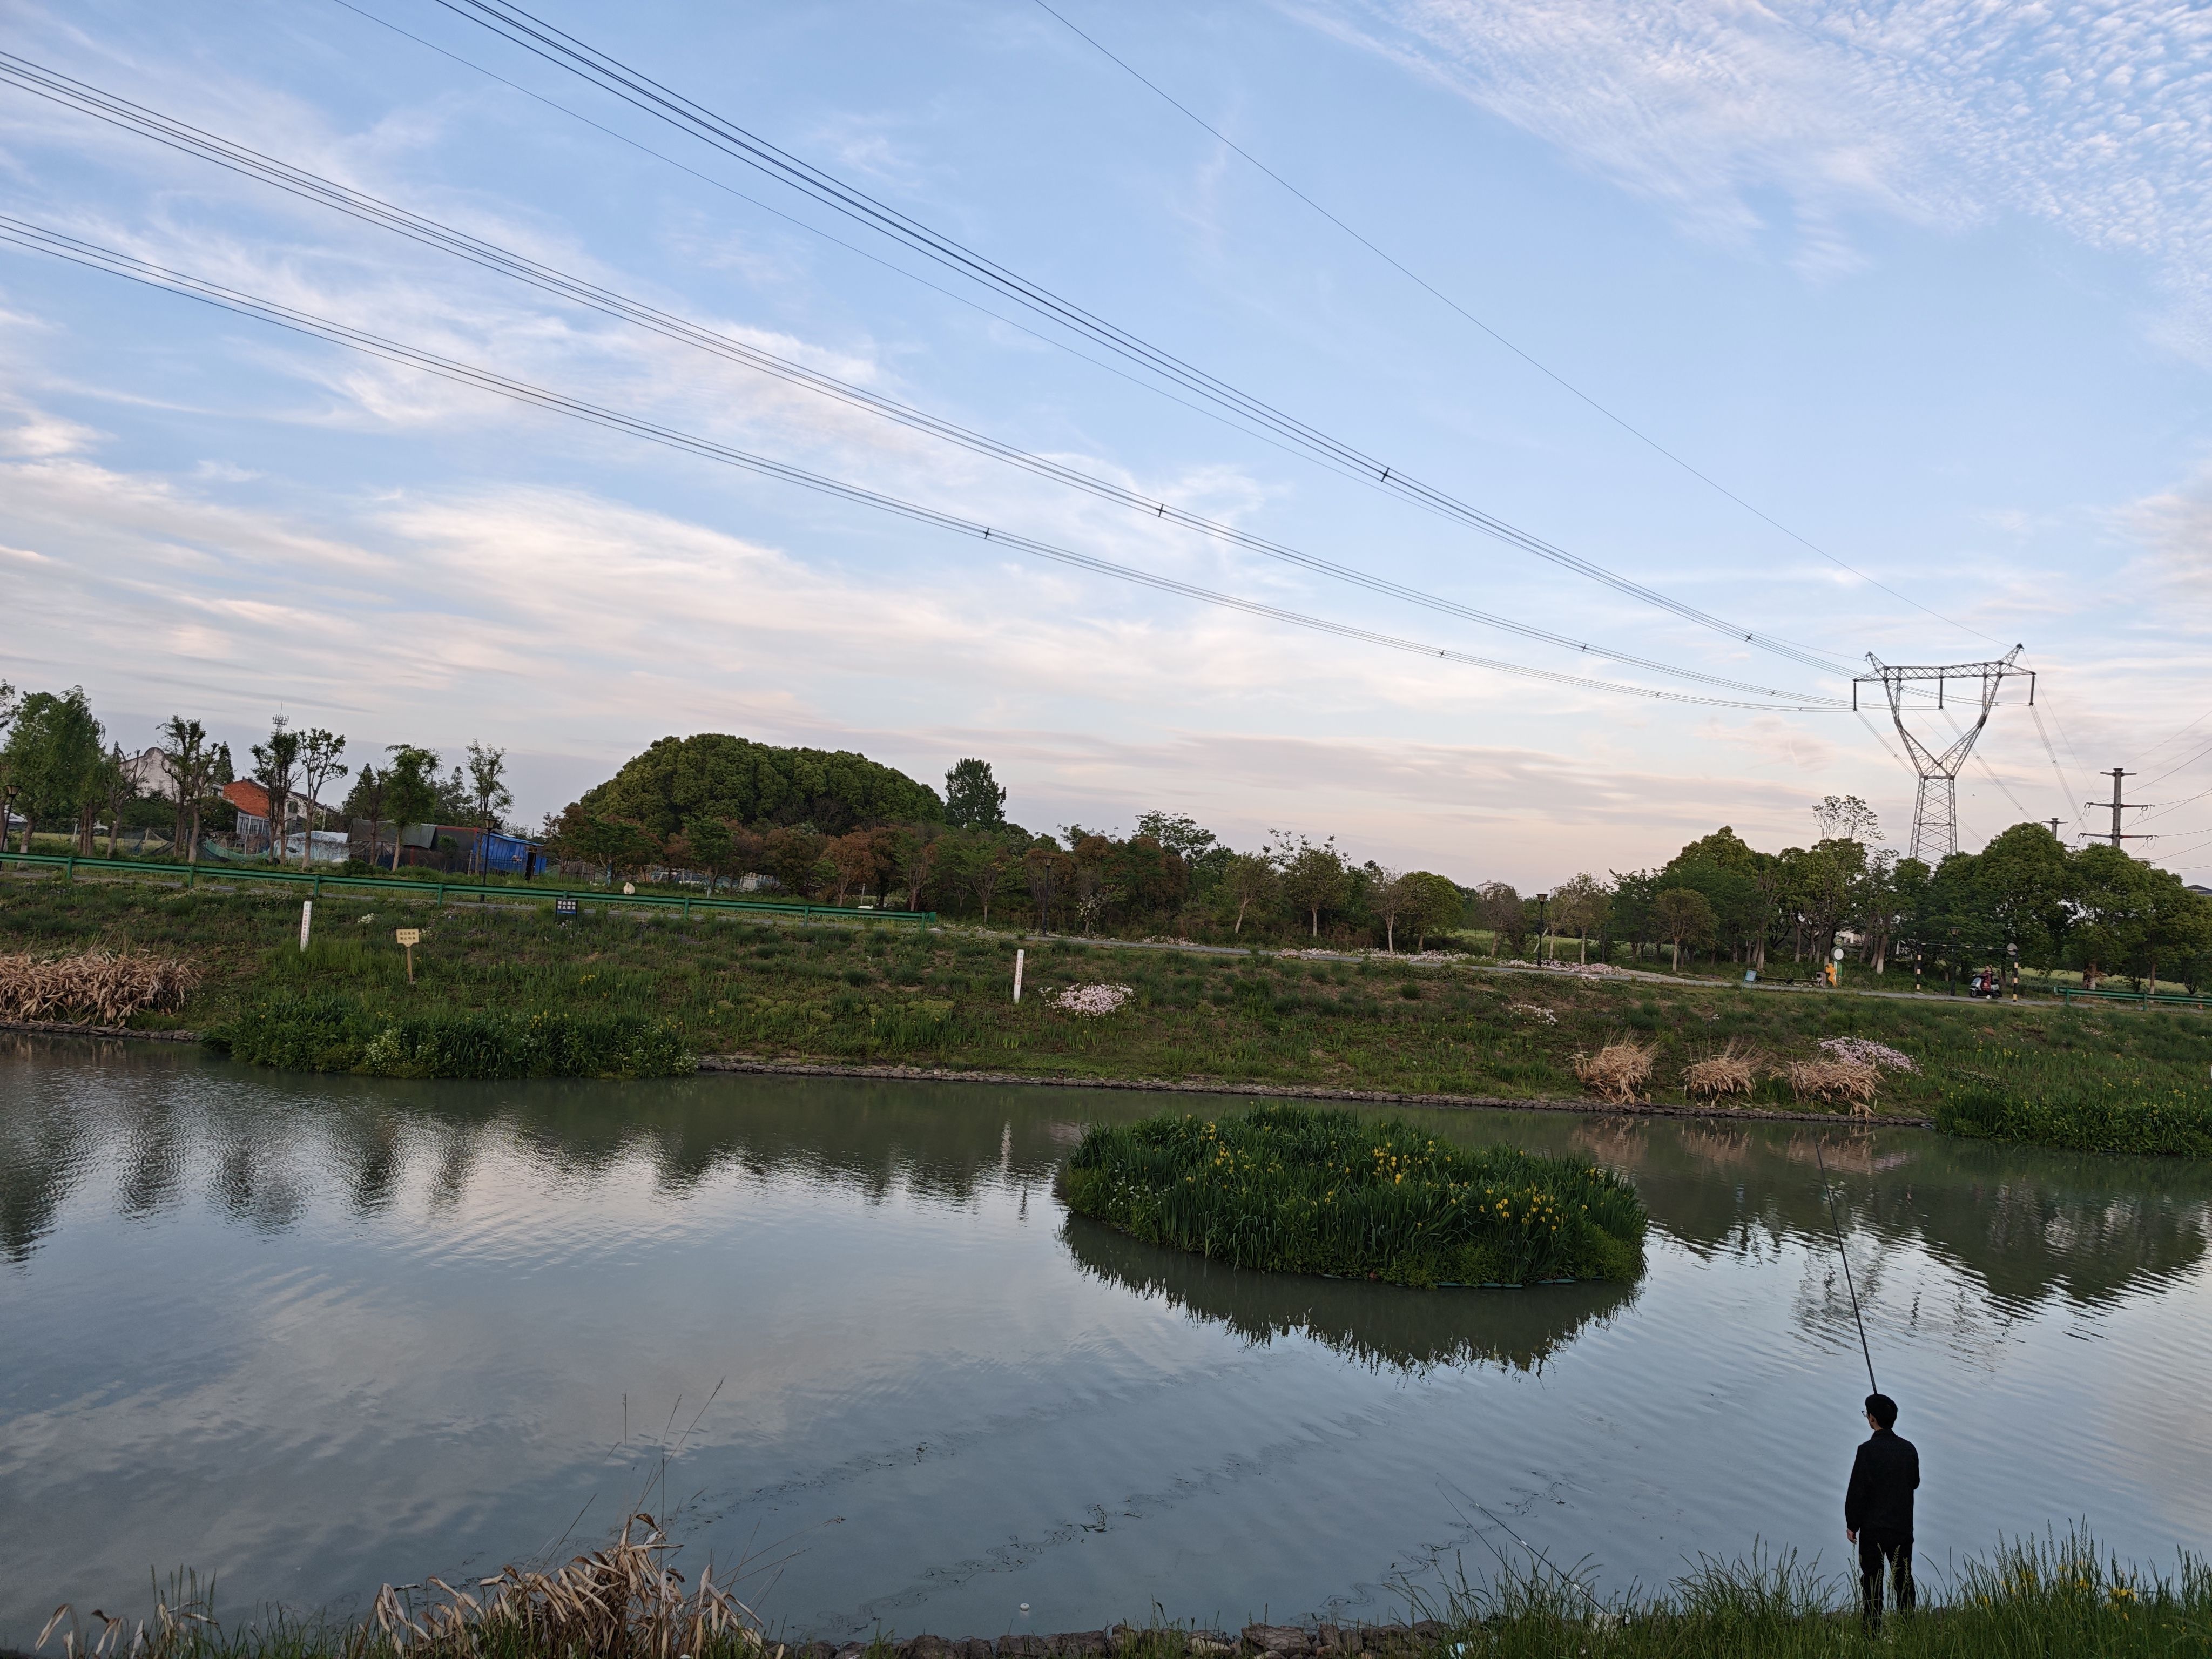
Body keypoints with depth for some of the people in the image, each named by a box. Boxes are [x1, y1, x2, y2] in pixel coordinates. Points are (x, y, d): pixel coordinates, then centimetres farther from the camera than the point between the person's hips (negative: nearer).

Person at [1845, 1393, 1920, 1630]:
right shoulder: (1908, 1448, -3)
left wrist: (1852, 1525, -5)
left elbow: (1856, 1492, -16)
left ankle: (1873, 1632, 7)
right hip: (1903, 1528, 5)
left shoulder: (1868, 1450, -19)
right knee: (1904, 1579, 16)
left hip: (1873, 1529, -5)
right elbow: (1914, 1483, 12)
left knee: (1872, 1582, 4)